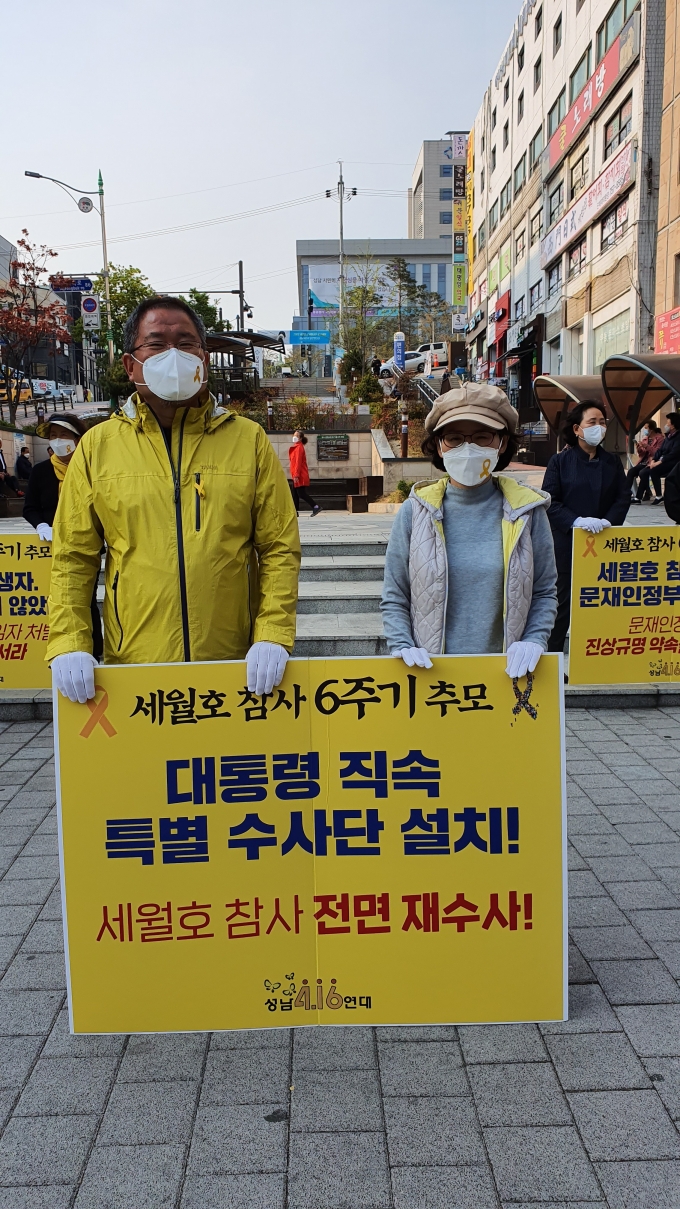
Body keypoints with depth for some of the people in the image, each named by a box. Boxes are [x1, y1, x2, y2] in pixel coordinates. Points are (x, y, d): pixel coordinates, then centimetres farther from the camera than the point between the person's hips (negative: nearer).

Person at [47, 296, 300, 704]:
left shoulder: (248, 439, 4)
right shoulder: (98, 446, 5)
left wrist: (272, 636, -9)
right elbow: (73, 559, 6)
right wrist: (69, 645, -5)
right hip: (132, 665, 0)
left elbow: (280, 550, 2)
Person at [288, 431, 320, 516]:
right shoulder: (296, 447, 16)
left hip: (300, 476, -10)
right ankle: (295, 511, 13)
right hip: (296, 475, 10)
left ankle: (316, 507, -5)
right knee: (295, 493, 9)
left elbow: (298, 462, -18)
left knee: (301, 493, -9)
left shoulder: (299, 447, -12)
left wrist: (296, 475, -22)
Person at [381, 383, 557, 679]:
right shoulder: (415, 511, -3)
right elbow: (394, 598, 2)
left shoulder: (527, 511, -1)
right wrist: (402, 646, -12)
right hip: (429, 671, 0)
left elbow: (544, 592, 5)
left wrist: (533, 641, -10)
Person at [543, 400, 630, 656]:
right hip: (567, 542, -3)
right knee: (563, 601, 3)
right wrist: (576, 521, -23)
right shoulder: (560, 461, -2)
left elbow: (623, 497, 4)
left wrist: (609, 521, -15)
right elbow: (550, 501, -9)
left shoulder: (612, 461, 8)